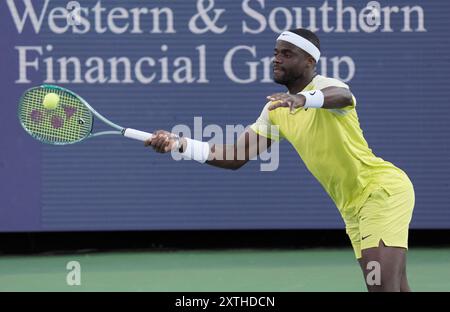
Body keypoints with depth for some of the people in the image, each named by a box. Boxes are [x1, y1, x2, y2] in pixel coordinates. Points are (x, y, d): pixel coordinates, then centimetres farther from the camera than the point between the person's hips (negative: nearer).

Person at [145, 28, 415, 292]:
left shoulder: (326, 85, -14)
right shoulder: (276, 111, 10)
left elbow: (343, 96, -41)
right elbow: (234, 157, 7)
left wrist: (304, 98, -62)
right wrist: (180, 144, -8)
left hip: (383, 189, -8)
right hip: (354, 207, 8)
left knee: (382, 285, -22)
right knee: (395, 288, 8)